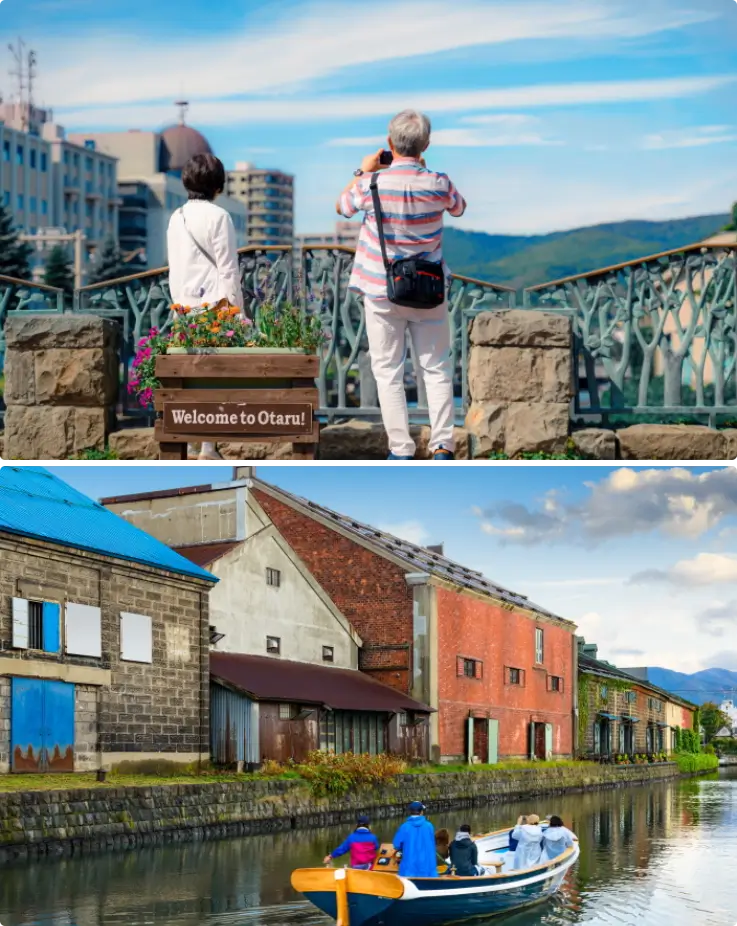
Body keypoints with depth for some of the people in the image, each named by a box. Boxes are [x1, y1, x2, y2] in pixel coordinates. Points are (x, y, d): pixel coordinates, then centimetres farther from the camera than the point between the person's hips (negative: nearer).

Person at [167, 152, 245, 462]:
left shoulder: (176, 218, 11)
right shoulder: (218, 216, -8)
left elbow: (175, 267, 15)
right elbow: (228, 268, -8)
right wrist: (236, 309, -3)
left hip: (185, 305, 6)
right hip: (215, 304, -6)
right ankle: (208, 446, -7)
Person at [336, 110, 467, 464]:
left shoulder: (372, 184, -14)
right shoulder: (437, 183, -10)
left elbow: (342, 206, 8)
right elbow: (459, 207, 14)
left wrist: (362, 171, 18)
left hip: (382, 292, -1)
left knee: (388, 371, 6)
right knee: (436, 368, 8)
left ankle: (401, 450, 4)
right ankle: (442, 445, 3)